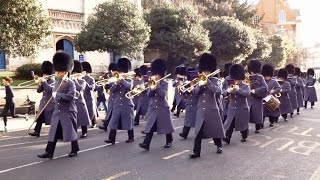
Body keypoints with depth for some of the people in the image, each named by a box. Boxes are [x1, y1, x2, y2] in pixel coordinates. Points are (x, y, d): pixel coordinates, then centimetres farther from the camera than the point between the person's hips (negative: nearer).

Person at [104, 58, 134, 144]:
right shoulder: (117, 81, 11)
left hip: (127, 105, -4)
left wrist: (122, 80, -22)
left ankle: (131, 137, 19)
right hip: (117, 105, 4)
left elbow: (129, 86, -23)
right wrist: (117, 83, -14)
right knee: (114, 122, 0)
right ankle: (111, 139, 2)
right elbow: (111, 90, -1)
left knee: (128, 122, 5)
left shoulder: (129, 80, 0)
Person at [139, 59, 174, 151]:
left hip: (163, 109, -4)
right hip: (153, 109, 4)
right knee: (150, 127, -3)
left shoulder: (165, 83, -5)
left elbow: (162, 94, -21)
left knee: (166, 126, 9)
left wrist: (156, 85, -22)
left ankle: (169, 141, 27)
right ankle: (146, 144, -7)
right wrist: (151, 88, -18)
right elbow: (149, 95, 0)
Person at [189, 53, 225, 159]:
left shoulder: (215, 80, -2)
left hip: (212, 109, -3)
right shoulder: (199, 80, 9)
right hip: (201, 110, 3)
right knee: (198, 131, 0)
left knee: (215, 129, 10)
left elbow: (218, 90, -21)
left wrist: (207, 82, -26)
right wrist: (200, 85, -18)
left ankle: (219, 146, 34)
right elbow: (196, 93, 0)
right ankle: (196, 151, 3)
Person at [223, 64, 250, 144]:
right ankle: (227, 138, -6)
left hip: (242, 109, -2)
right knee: (230, 124, -4)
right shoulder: (231, 86, 7)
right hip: (232, 109, 3)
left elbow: (247, 94, -23)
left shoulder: (246, 86, -3)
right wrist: (228, 91, -24)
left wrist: (238, 89, -36)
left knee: (243, 124, 10)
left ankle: (244, 137, 27)